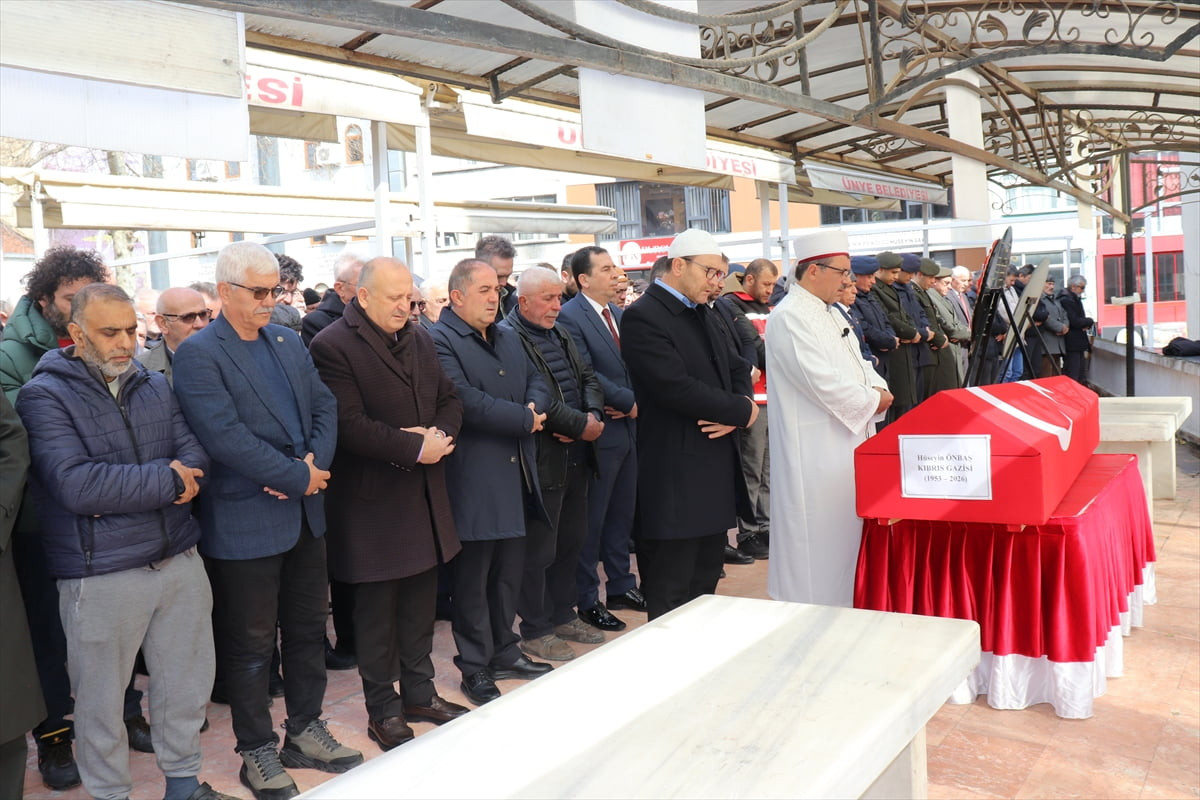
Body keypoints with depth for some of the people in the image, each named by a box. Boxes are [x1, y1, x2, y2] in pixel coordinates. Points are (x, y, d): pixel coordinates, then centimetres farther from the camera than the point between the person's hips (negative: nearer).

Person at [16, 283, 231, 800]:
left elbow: (195, 451, 0)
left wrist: (129, 487, -17)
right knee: (102, 700, 11)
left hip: (179, 559, 5)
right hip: (101, 577, -5)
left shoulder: (155, 386, 8)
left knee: (188, 681, 16)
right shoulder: (45, 396, -9)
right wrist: (167, 481, -14)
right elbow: (77, 485, -21)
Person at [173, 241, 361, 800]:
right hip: (245, 522, -7)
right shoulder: (198, 354, -12)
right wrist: (299, 478, -19)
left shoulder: (289, 343, 11)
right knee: (250, 643, 7)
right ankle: (257, 753, 24)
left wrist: (317, 463, -12)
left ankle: (306, 732, 34)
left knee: (308, 628, 17)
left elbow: (324, 406, 7)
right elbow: (225, 435, -22)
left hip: (305, 513, 7)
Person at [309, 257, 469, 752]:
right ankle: (382, 710, 21)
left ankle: (419, 692, 31)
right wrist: (415, 447, -19)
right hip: (373, 501, -7)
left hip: (425, 495, 7)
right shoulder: (333, 346, -13)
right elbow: (349, 424, -21)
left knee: (420, 601, 16)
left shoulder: (420, 340, 11)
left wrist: (442, 433, -8)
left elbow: (449, 400, 14)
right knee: (377, 608, 6)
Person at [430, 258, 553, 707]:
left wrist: (535, 407, -7)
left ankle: (504, 652, 32)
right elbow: (466, 402, -23)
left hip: (515, 475, 8)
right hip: (474, 480, -8)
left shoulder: (507, 338, 17)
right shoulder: (440, 341, -12)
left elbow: (536, 382, 16)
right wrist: (523, 418, -15)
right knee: (473, 578, 4)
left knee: (510, 571, 17)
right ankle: (475, 669, 16)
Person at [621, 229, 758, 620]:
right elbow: (677, 388, -24)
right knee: (670, 598, 0)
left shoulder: (703, 314, 15)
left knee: (706, 580, 18)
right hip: (675, 474, -9)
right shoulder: (643, 316, -14)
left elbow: (737, 368, 17)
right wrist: (742, 411, -13)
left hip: (716, 467, 9)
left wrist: (744, 404, -6)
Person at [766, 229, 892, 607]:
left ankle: (842, 605, 27)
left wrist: (876, 387, -5)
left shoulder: (830, 314, 15)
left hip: (844, 443, 10)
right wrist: (871, 401, -11)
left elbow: (856, 361, 17)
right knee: (820, 539, -2)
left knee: (846, 529, 15)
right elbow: (823, 381, -24)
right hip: (813, 452, -10)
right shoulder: (789, 318, -17)